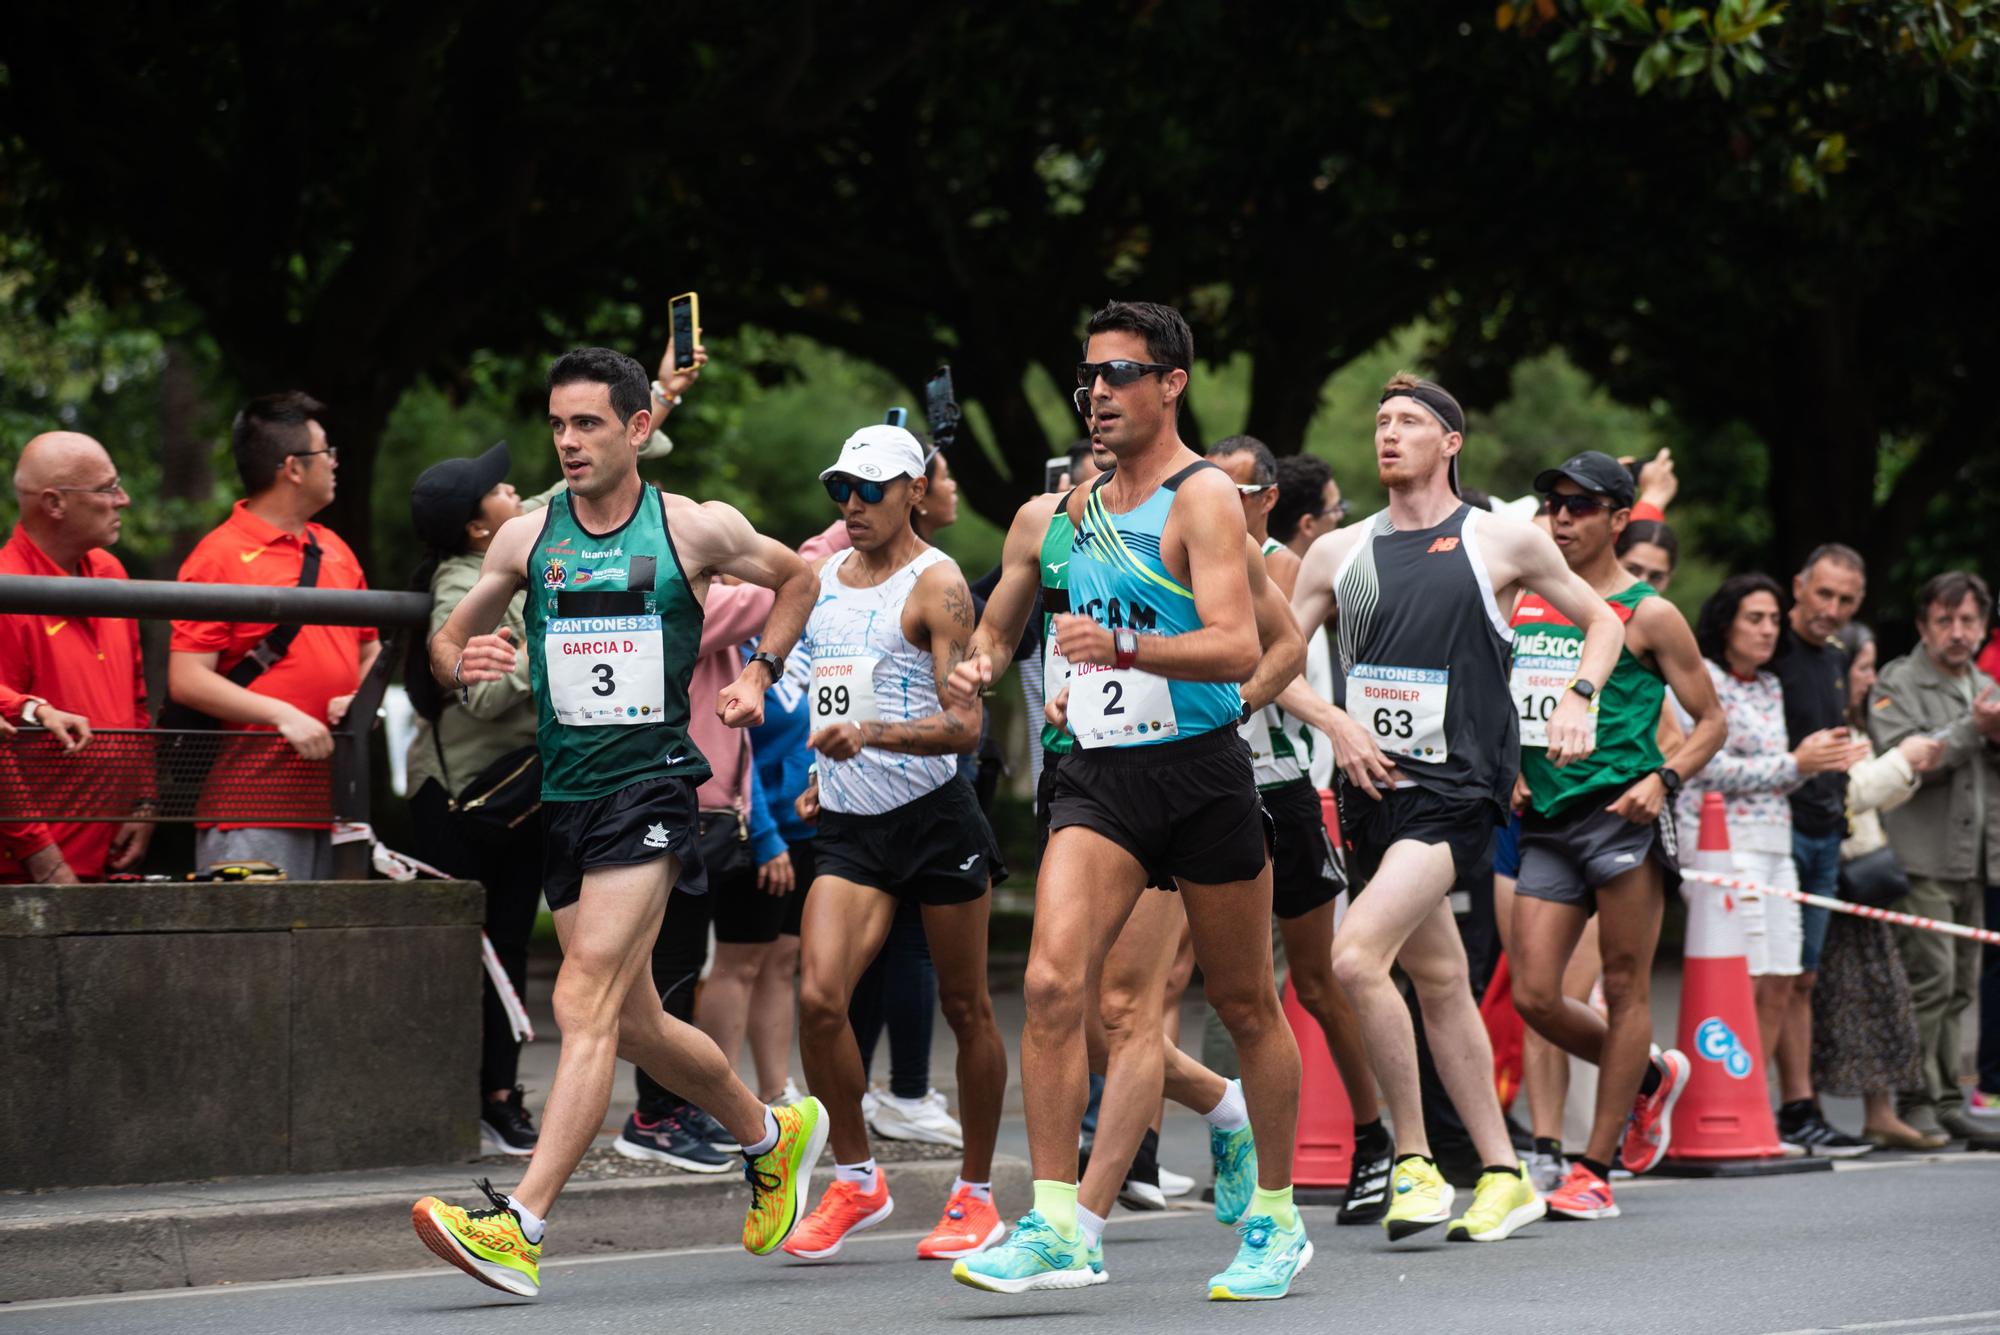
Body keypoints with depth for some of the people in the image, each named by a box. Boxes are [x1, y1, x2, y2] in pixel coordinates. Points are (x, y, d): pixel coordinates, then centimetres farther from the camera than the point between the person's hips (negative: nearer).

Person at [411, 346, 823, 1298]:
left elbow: (798, 580, 18)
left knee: (585, 1002, -19)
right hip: (563, 793, 5)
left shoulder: (697, 530, 0)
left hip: (651, 783, -5)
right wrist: (463, 664, -7)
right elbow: (445, 643, 16)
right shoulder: (526, 538, 6)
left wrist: (758, 674, 6)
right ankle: (772, 1134, 40)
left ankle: (521, 1226, -27)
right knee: (633, 1024, 13)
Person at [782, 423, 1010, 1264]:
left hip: (934, 816, -5)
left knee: (965, 1010, 4)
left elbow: (963, 725, -18)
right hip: (849, 824, 5)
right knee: (818, 999, -12)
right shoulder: (825, 577, 12)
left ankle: (976, 1195, 17)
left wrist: (869, 737, -32)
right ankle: (856, 1181, 4)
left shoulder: (935, 585, -9)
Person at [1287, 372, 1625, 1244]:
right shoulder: (1338, 553, 11)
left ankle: (1415, 1160, -11)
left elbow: (1601, 622, 13)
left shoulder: (1502, 541, 2)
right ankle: (1502, 1174, 19)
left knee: (1357, 956, -21)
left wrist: (1579, 699, -5)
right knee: (1439, 982, 10)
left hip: (1457, 787, -5)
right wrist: (1335, 723, -3)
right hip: (1375, 785, 5)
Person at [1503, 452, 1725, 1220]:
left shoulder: (1647, 615, 0)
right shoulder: (1522, 604, 14)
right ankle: (1652, 1074, 25)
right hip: (1545, 822, 5)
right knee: (1534, 996, -2)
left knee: (1624, 989, -2)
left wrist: (1663, 780, -13)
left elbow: (1711, 720, 3)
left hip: (1620, 815, -5)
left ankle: (1596, 1169, 4)